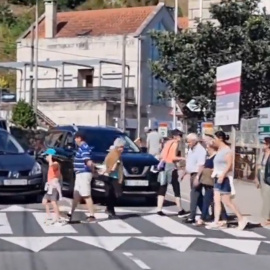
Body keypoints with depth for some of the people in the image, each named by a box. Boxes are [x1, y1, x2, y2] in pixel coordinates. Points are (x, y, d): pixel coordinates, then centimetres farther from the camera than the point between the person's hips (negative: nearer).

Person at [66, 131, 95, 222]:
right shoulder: (82, 147, 13)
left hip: (84, 174, -10)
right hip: (80, 174, 10)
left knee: (86, 196, -6)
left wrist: (92, 170, -12)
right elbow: (89, 162, 17)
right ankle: (70, 214, 26)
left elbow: (89, 163, -27)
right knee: (76, 195, 17)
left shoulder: (84, 148, -19)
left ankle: (92, 216, -2)